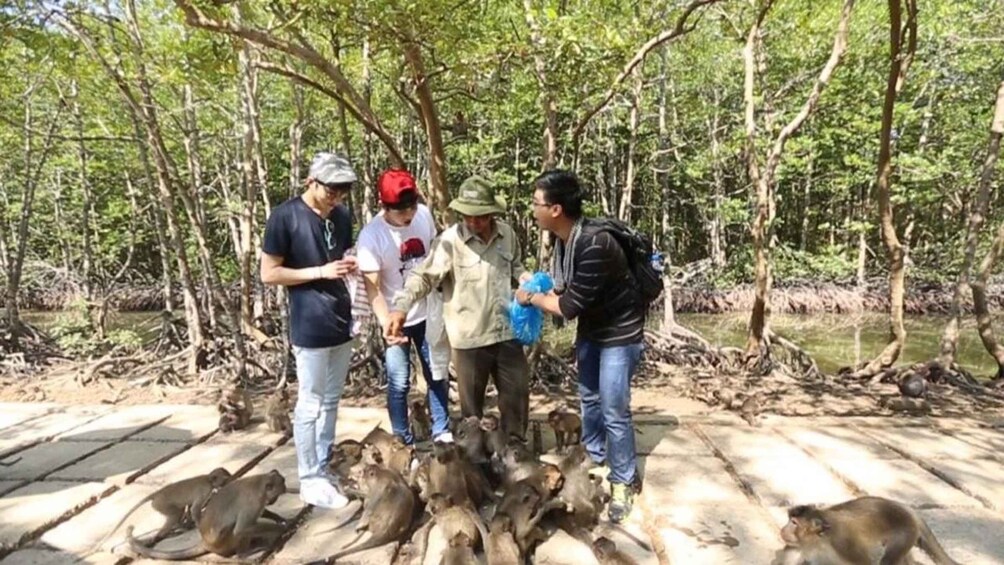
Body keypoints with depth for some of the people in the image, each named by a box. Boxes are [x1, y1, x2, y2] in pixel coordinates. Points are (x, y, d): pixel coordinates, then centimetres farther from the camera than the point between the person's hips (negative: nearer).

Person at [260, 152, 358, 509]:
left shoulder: (342, 215, 7)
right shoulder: (285, 216, -12)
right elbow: (268, 274, -11)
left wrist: (349, 265, -4)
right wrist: (321, 271, -19)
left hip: (341, 323, 7)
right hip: (310, 328, -7)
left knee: (331, 402, 15)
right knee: (310, 406, 3)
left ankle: (323, 468, 29)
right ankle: (310, 480, 16)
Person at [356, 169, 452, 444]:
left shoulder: (424, 214, -10)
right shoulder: (371, 236, -22)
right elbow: (372, 288, -21)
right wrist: (387, 325, -34)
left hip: (428, 312, 4)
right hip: (397, 319, -4)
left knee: (438, 375, 15)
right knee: (399, 383, 6)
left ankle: (441, 432, 33)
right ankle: (404, 442, 25)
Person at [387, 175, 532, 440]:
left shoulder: (507, 234, 0)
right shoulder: (450, 241, -15)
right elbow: (424, 277, -19)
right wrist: (401, 307, -33)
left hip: (506, 332, 4)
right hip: (470, 338, -4)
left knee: (517, 392, 17)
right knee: (472, 403, 13)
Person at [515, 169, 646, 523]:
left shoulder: (594, 245, -33)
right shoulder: (564, 239, -6)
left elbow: (570, 306, -28)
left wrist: (531, 298, -14)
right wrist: (536, 290, -9)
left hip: (619, 332, -8)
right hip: (591, 329, 9)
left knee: (614, 411, -2)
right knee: (589, 399, 19)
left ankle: (623, 484, 16)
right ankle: (594, 460, 38)